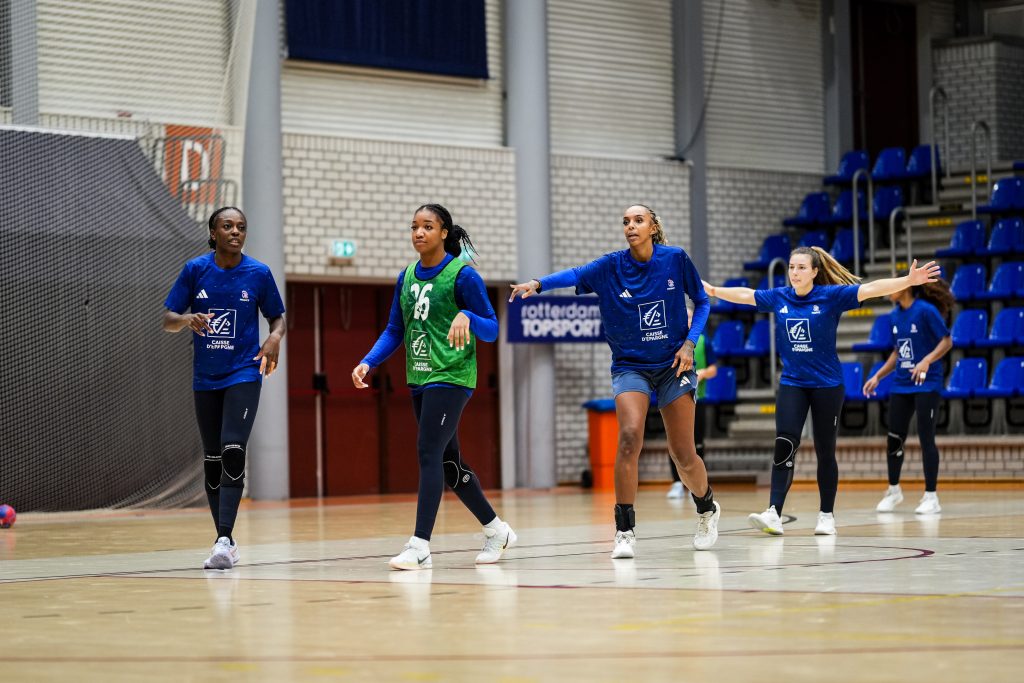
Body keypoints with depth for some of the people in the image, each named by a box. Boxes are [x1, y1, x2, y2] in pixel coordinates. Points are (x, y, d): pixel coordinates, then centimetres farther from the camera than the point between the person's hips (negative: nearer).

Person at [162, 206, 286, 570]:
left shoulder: (258, 273, -2)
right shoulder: (195, 269, -1)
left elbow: (277, 316, 10)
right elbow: (168, 320, 1)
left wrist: (275, 337, -12)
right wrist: (188, 319, -21)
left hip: (243, 374, -3)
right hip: (205, 378, 3)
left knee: (233, 451, -19)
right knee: (212, 459, 7)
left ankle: (224, 539, -23)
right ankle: (225, 543, 17)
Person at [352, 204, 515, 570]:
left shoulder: (462, 275, -10)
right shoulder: (407, 277, 10)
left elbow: (491, 330, -9)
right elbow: (394, 331, 13)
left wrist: (466, 316, -29)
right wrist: (368, 362, -1)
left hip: (451, 377, -7)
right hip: (419, 380, 7)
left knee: (429, 452, -17)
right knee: (448, 462, 12)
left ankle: (420, 546, -18)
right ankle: (496, 530, 27)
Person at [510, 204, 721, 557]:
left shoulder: (676, 259, -4)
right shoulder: (611, 266, -6)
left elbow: (701, 302, 7)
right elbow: (575, 275, -24)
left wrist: (690, 343, -7)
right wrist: (538, 283, -43)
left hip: (673, 365, 0)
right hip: (630, 366, 0)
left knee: (683, 455, 1)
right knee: (630, 435, -24)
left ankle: (707, 508, 34)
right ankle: (625, 531, -18)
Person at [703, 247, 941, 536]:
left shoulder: (831, 296, -10)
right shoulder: (778, 298, 2)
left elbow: (870, 289, -18)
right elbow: (744, 294, 14)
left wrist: (908, 281, -29)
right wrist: (711, 290, 18)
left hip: (827, 384, -2)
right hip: (791, 384, 2)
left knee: (825, 451, 6)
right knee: (784, 445, -12)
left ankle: (826, 516, 17)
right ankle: (774, 514, -18)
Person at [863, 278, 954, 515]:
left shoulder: (926, 310, -12)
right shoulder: (895, 315, 10)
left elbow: (947, 342, -13)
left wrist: (927, 360, -27)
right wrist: (878, 376, 14)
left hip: (926, 384, -7)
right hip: (901, 385, 7)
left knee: (926, 439, -4)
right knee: (893, 439, 8)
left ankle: (931, 497, 3)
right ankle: (894, 491, 26)